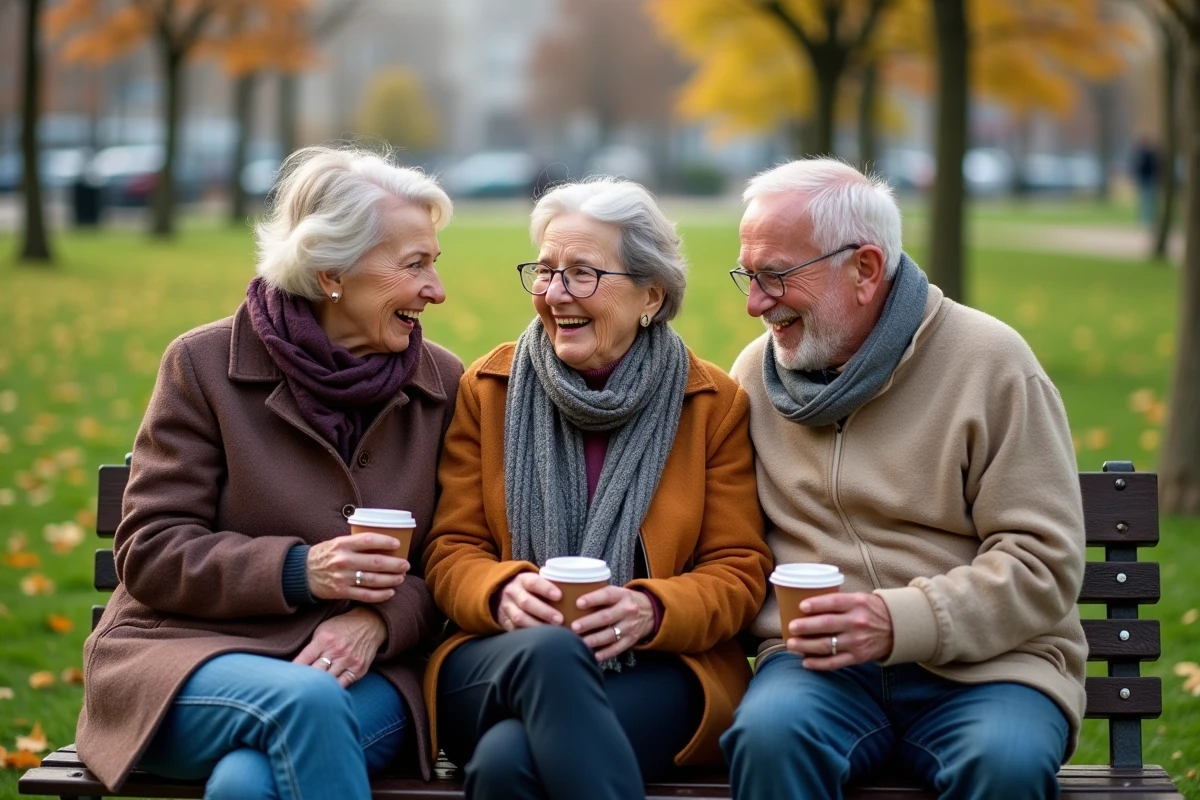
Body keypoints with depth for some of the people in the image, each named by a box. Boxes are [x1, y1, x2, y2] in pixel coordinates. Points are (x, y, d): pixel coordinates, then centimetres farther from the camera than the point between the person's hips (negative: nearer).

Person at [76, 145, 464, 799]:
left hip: (363, 671, 1)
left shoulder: (444, 384, 8)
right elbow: (149, 553, -3)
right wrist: (299, 570, -18)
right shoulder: (205, 365, -1)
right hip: (188, 655, -1)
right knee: (306, 701, -36)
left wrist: (383, 619, -14)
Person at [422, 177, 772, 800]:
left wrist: (652, 610, -18)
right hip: (496, 665, 3)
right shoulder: (486, 389, 11)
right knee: (549, 650, -39)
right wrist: (503, 590, -16)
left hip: (659, 672, -2)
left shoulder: (715, 404, 7)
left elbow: (739, 571, 4)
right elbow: (451, 552, 9)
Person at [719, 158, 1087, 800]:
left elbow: (1043, 561, -7)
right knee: (770, 733, -32)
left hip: (983, 659, -2)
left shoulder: (990, 363, -2)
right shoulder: (756, 372, 11)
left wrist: (902, 623, -20)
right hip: (819, 661, 2)